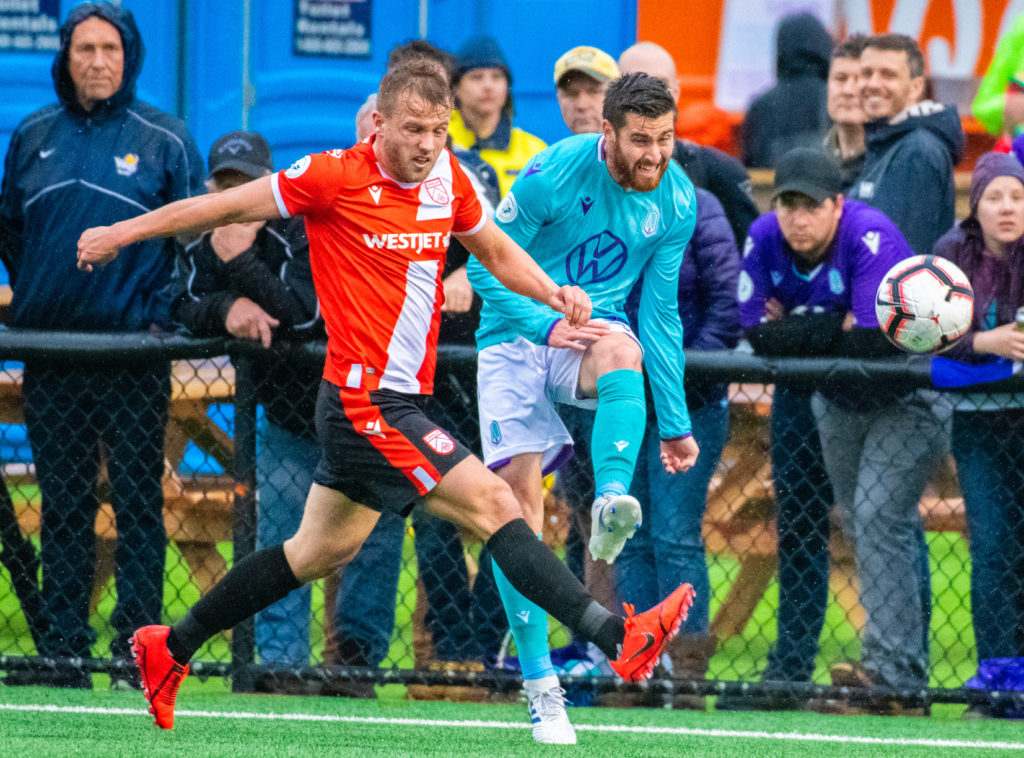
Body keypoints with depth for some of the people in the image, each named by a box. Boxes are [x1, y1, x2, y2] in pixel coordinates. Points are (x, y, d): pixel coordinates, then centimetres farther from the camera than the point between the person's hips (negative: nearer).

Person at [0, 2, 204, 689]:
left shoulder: (164, 140, 0)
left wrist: (163, 316, -5)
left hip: (132, 352, -3)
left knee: (138, 504, -2)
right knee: (63, 508, 5)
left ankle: (139, 647, 0)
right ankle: (63, 650, 8)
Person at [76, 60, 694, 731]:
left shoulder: (447, 178, 6)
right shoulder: (334, 178, -13)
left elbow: (497, 250, 23)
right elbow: (229, 205, -2)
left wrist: (556, 294, 4)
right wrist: (124, 232, 6)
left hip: (400, 398, 9)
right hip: (366, 399, -9)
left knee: (324, 550, 18)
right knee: (493, 502, -15)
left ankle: (171, 648, 31)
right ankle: (619, 638, -20)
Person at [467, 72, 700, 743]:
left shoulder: (678, 201, -4)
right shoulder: (555, 173, -17)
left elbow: (658, 311, 5)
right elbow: (485, 265, -11)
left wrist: (675, 422, 5)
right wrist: (547, 325, -26)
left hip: (594, 325, 2)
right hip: (516, 335, -2)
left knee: (621, 349, -36)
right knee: (520, 492, -12)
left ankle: (612, 509, -52)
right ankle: (540, 682, -7)